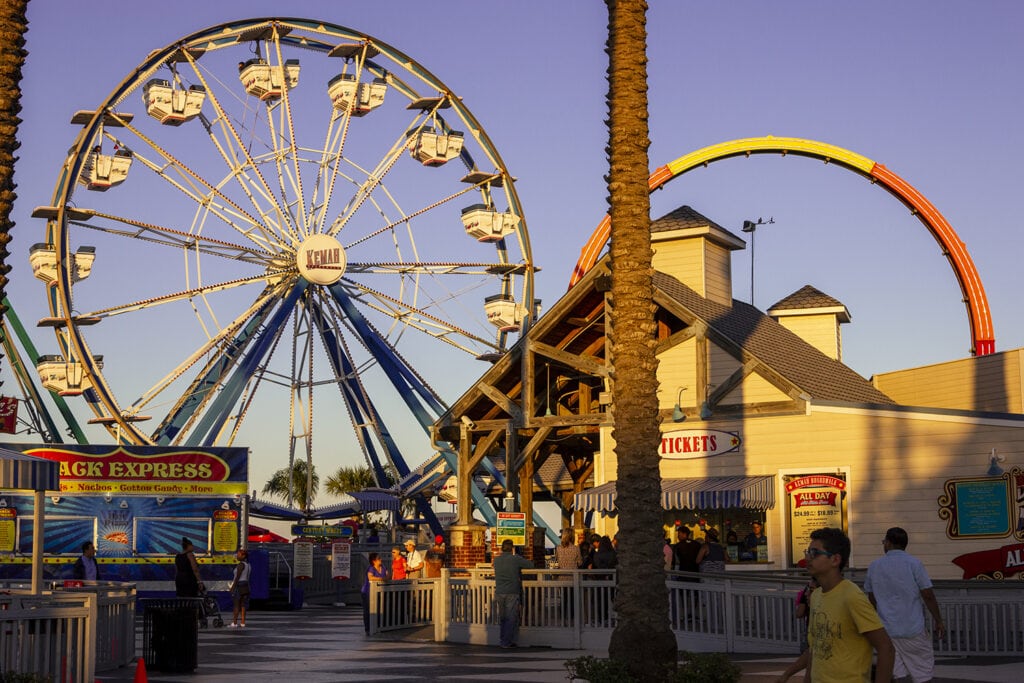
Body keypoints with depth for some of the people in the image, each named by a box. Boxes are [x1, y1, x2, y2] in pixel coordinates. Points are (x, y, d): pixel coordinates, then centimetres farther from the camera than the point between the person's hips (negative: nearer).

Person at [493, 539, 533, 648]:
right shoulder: (515, 559, -8)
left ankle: (502, 640, 20)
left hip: (499, 593, 5)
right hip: (512, 593, -5)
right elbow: (531, 565, 0)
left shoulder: (496, 560, 5)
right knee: (511, 618, 3)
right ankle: (506, 642, 4)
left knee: (502, 618, 15)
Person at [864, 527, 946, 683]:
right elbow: (928, 596, -9)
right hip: (913, 629, -3)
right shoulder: (913, 563, -8)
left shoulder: (874, 566, 4)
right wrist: (938, 620, 2)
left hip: (887, 630, 3)